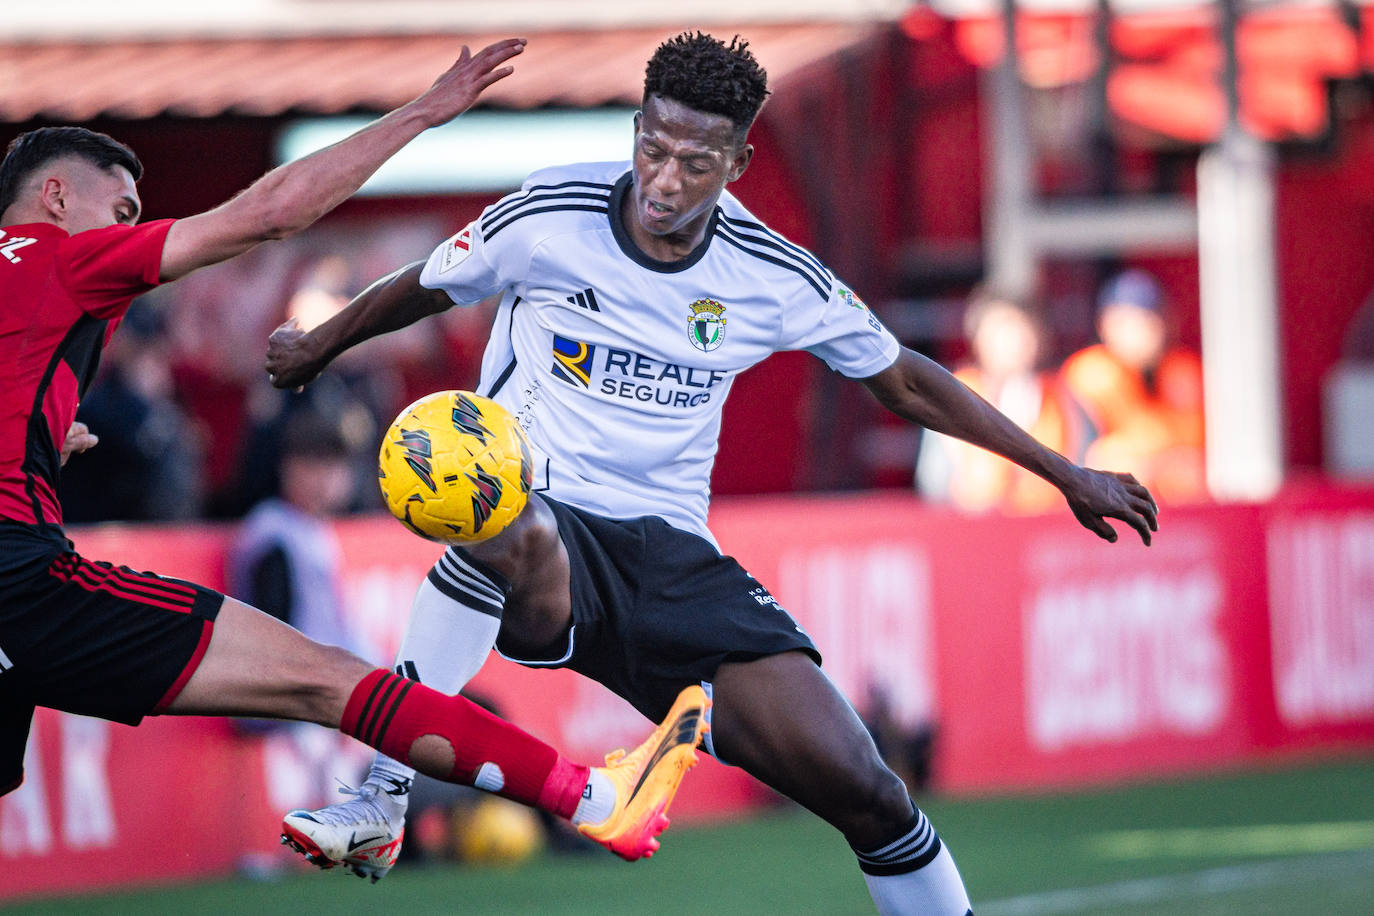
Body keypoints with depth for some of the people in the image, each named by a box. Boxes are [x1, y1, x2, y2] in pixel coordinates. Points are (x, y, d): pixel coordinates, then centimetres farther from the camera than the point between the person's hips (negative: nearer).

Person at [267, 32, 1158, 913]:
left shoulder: (776, 278, -3)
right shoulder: (546, 219, -9)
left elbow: (904, 381, 12)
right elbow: (422, 289, 12)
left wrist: (1064, 472, 14)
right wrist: (314, 349, 27)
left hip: (668, 557, 3)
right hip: (543, 517, -2)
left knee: (856, 783, -12)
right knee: (518, 530, -44)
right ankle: (378, 794, -36)